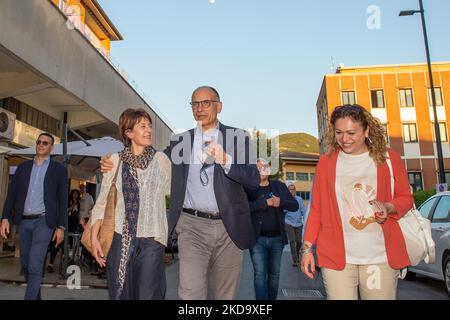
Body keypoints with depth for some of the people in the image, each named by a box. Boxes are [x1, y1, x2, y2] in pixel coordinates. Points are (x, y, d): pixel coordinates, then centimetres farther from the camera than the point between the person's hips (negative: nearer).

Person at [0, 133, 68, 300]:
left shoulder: (59, 169, 1)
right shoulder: (23, 167, 11)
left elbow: (63, 200, -1)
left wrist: (61, 226, -6)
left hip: (44, 221, -4)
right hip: (24, 222, 4)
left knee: (34, 266, -10)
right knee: (25, 264, 13)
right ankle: (35, 296, 32)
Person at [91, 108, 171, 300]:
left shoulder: (161, 159, 0)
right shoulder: (115, 160, 3)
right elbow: (102, 201, 7)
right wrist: (94, 237, 4)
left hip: (151, 240, -1)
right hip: (120, 239, 2)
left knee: (148, 295, 2)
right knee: (119, 294, 11)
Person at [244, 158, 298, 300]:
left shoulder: (279, 186, 10)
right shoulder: (248, 187, 0)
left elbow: (295, 205, 6)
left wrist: (281, 202, -14)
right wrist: (266, 202, -21)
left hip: (277, 238, 3)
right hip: (257, 238, -3)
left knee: (274, 274, 12)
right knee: (260, 274, -5)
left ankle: (272, 298, 29)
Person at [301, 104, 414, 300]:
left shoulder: (389, 159, 3)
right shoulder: (326, 162, 4)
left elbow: (405, 198, 12)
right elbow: (316, 209, 6)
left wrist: (388, 207, -11)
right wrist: (307, 247, 0)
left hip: (381, 258, 1)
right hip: (336, 256, 0)